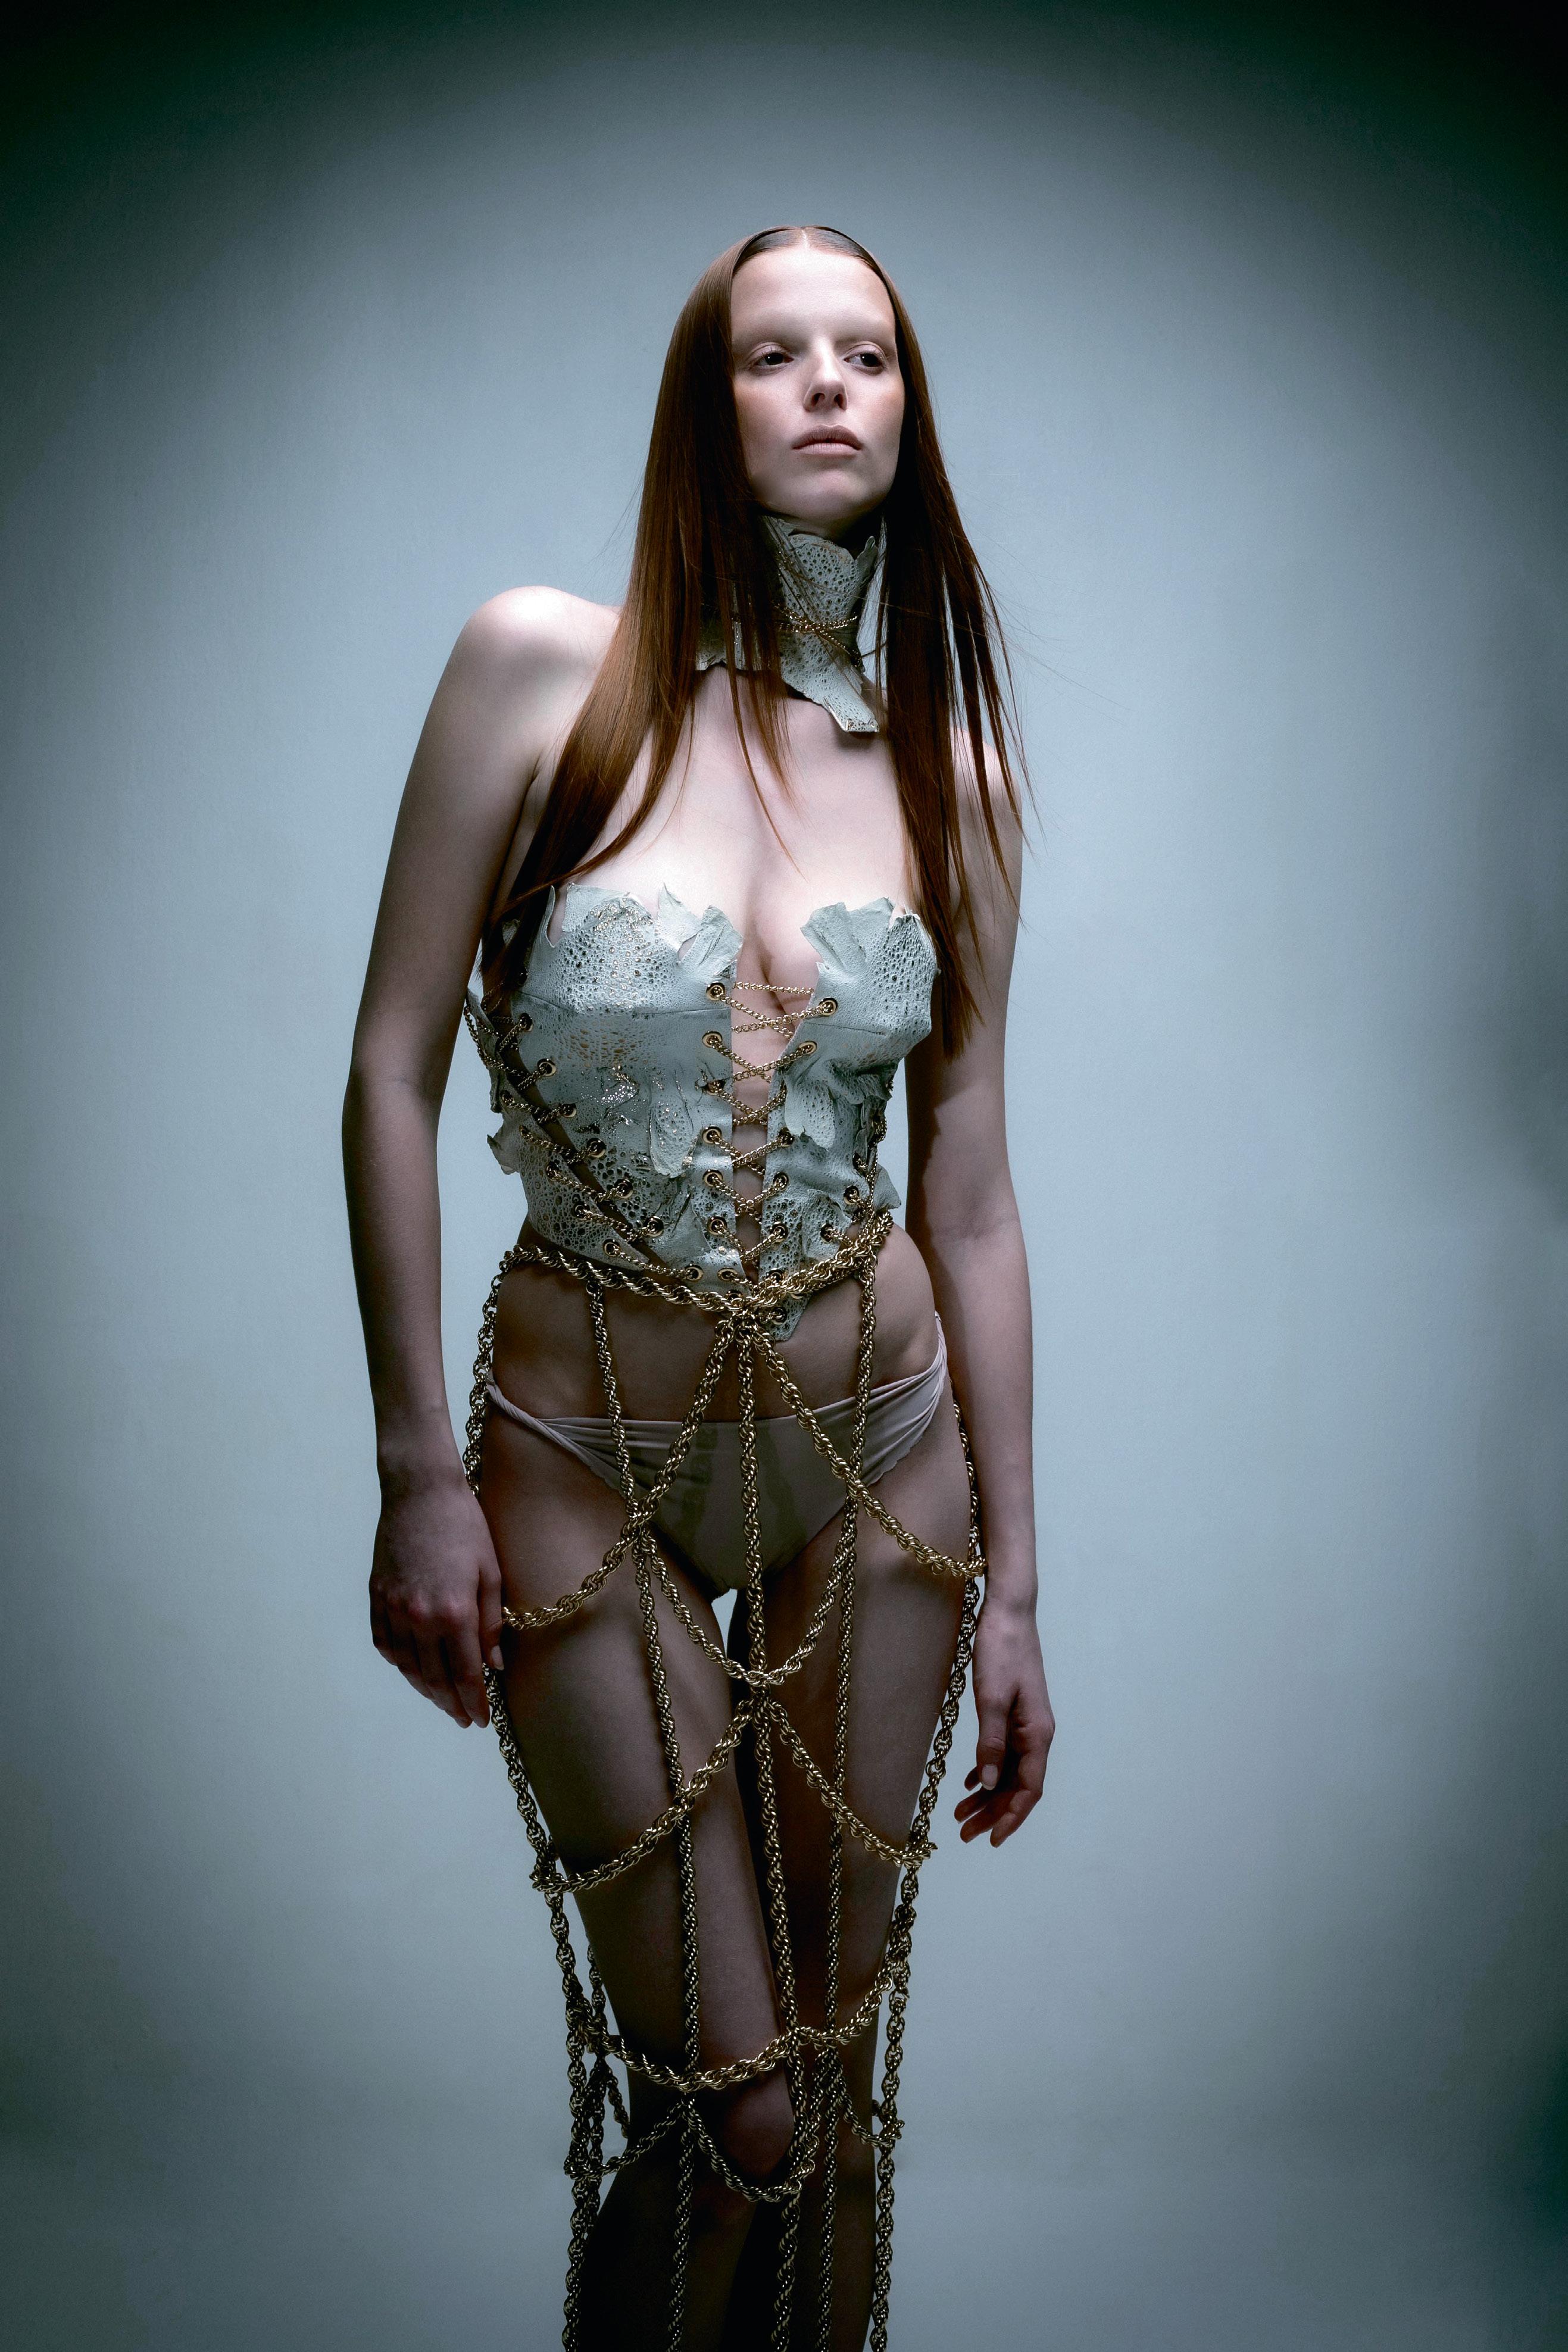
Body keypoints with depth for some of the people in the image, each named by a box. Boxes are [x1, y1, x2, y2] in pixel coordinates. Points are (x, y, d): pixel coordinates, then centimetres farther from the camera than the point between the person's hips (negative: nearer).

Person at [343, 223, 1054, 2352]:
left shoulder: (952, 767, 0)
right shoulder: (542, 665, -8)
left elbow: (970, 1201, 2)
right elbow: (391, 1077, -7)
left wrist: (1010, 1580, 4)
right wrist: (417, 1469, -9)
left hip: (876, 1455, 3)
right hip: (589, 1457, -3)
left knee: (839, 2072, 13)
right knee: (733, 2111, 1)